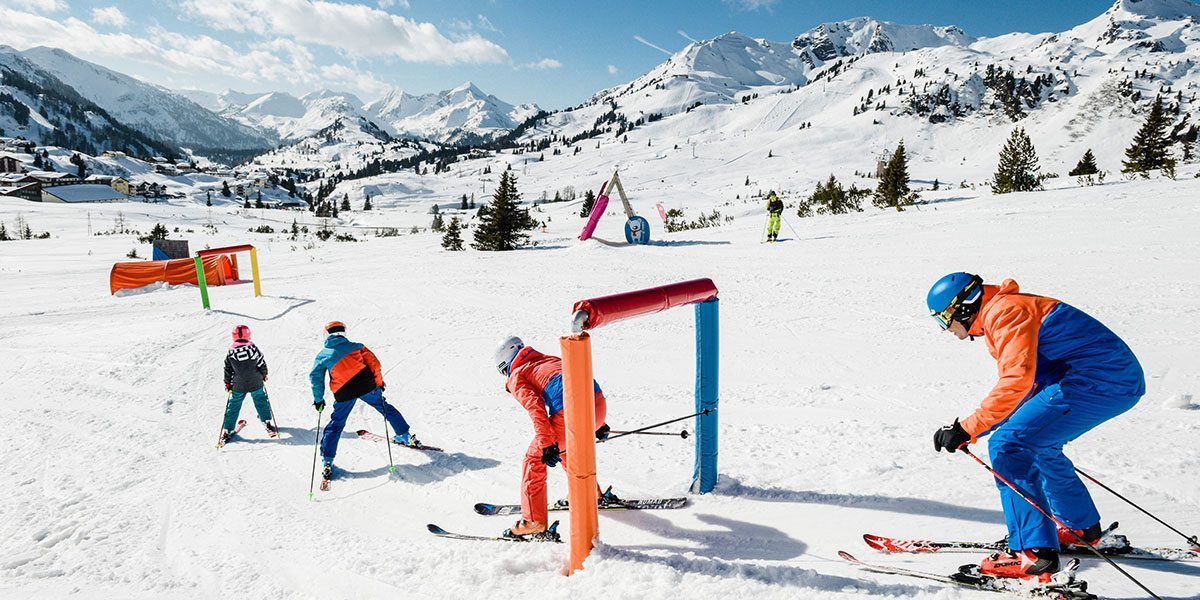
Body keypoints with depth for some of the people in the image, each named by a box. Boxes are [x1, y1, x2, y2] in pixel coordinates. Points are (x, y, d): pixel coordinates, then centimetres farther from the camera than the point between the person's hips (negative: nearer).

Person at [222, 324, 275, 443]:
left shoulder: (230, 352, -8)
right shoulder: (253, 348, -11)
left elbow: (228, 370, 1)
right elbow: (262, 364, -3)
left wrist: (228, 383, 14)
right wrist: (264, 375, 15)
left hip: (238, 386, 1)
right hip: (256, 384, -1)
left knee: (233, 406, 13)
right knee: (261, 401, 17)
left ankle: (227, 431, 16)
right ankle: (268, 423, 17)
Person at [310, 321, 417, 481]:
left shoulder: (322, 355, 9)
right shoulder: (356, 346, 9)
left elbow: (315, 377, 6)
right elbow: (374, 363, 5)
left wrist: (318, 399, 14)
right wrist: (379, 382, 16)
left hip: (344, 394, 0)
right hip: (367, 385, 1)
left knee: (335, 425, 12)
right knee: (386, 408, 21)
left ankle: (327, 462, 9)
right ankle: (405, 436, 25)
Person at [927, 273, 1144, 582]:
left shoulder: (1003, 312, -13)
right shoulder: (998, 315, 18)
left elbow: (1017, 380, -26)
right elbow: (1016, 380, 26)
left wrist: (967, 429, -26)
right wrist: (970, 428, 21)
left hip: (1101, 380, -11)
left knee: (1008, 446, -14)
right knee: (1037, 442, 27)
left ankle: (1034, 553, -14)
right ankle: (1084, 528, 42)